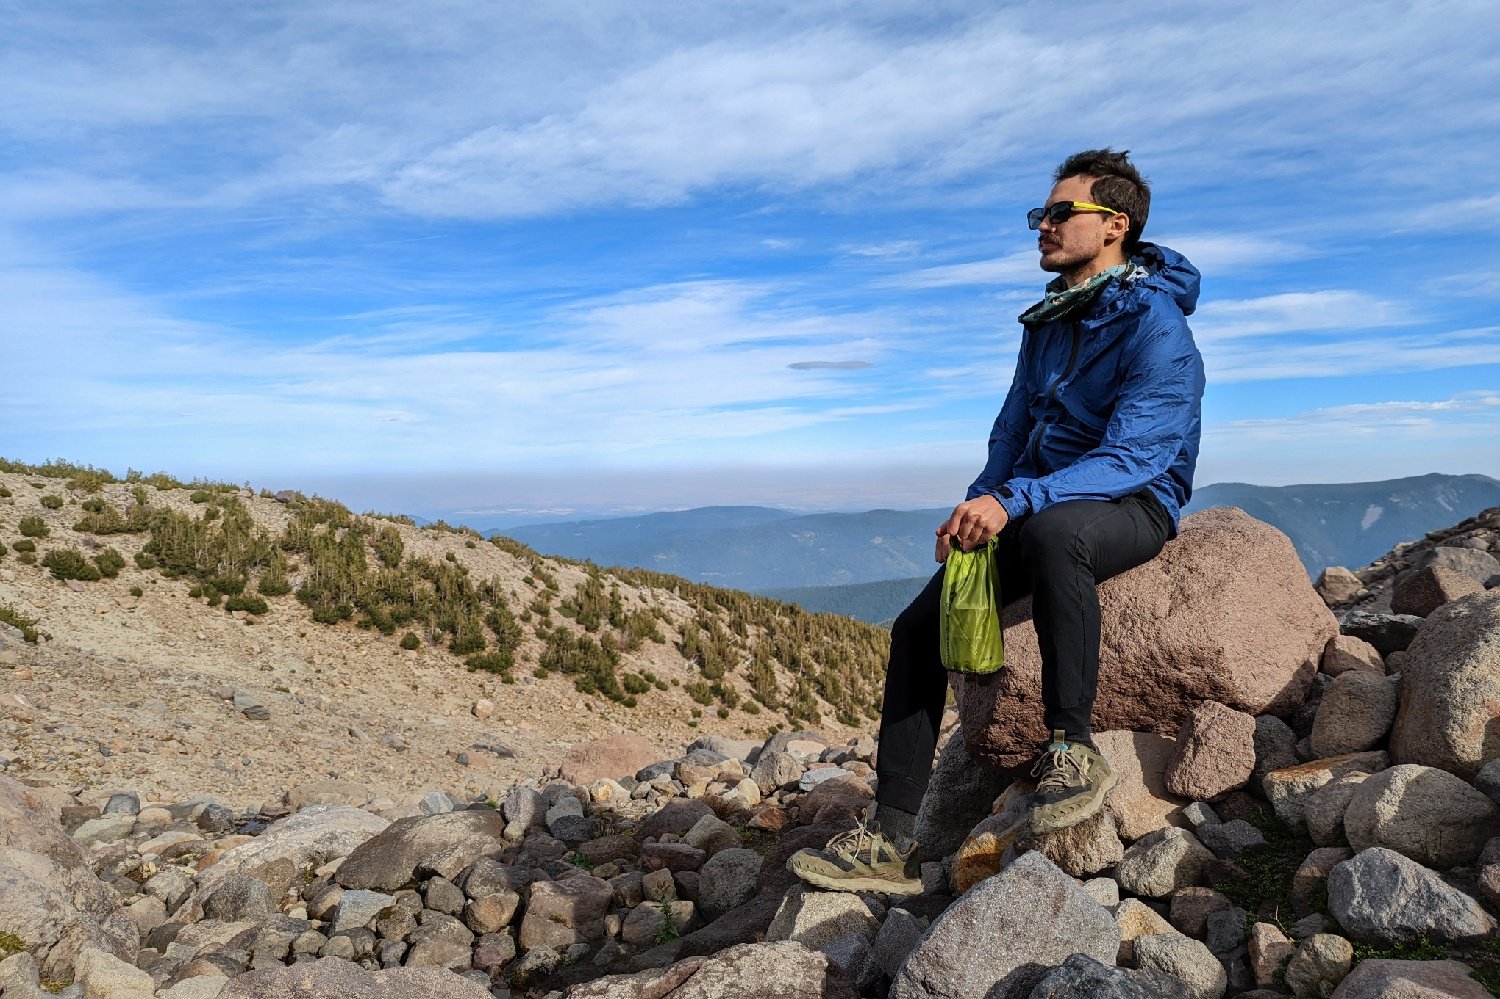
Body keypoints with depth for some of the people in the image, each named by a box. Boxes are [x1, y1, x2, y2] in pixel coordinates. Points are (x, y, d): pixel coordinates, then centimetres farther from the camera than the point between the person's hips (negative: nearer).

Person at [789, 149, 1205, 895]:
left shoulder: (1155, 325, -12)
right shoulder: (1046, 321, 12)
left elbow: (1134, 457, -23)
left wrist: (1015, 501, -35)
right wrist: (977, 506, -5)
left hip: (1134, 506, -7)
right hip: (1044, 507, 7)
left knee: (1051, 533, -43)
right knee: (920, 626, -10)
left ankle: (1072, 748, -25)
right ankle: (892, 841, -7)